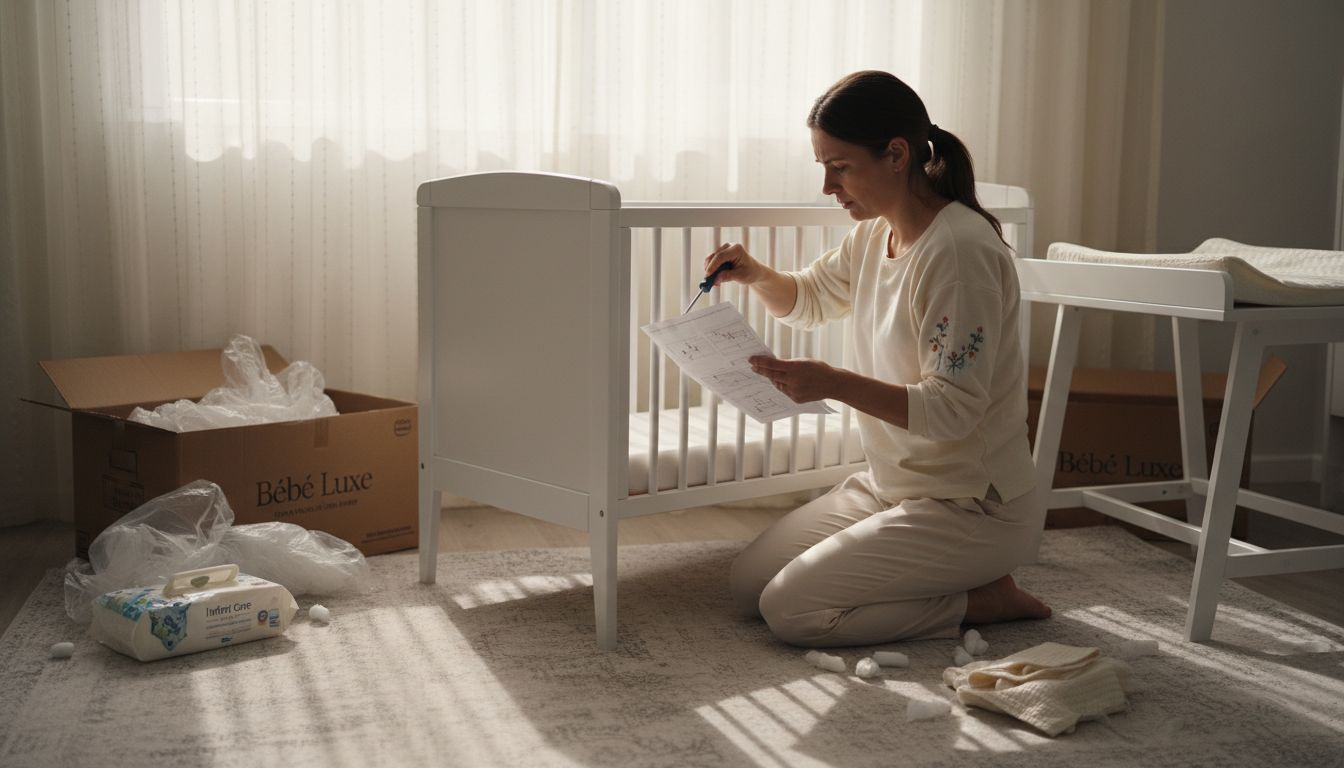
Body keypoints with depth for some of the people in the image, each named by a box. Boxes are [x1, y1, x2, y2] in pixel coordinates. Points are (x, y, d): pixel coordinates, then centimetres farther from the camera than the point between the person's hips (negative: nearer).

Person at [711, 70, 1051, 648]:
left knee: (791, 610, -16)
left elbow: (954, 409, -26)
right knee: (748, 584, 6)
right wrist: (756, 275, 0)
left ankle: (986, 598, -1)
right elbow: (808, 301, 22)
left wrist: (835, 384, -36)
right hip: (889, 485, 9)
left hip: (970, 507, -9)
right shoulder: (874, 234, 5)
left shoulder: (960, 250, -23)